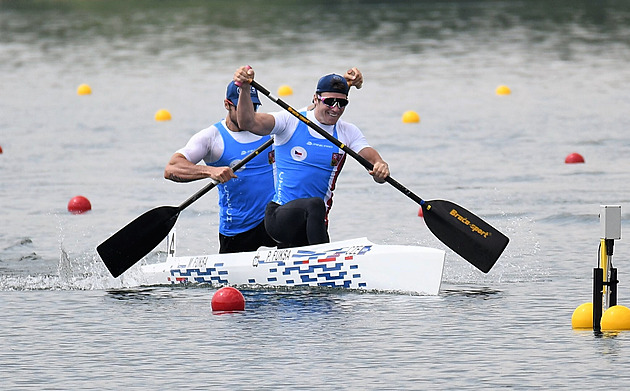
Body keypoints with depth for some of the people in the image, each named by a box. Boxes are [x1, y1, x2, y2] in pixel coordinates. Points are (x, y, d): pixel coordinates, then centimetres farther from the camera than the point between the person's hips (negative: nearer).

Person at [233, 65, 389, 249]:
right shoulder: (291, 122, -4)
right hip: (278, 217, -5)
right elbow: (248, 123, -17)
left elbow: (371, 157, -6)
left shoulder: (348, 132, 8)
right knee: (315, 205, -35)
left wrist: (380, 167, -31)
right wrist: (245, 89, -34)